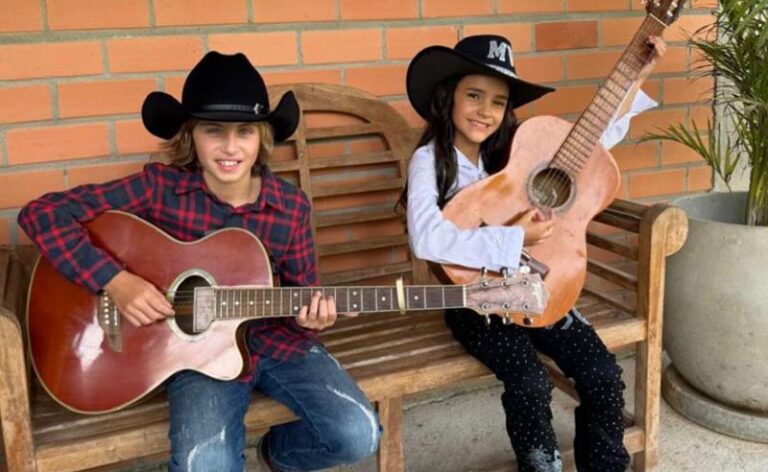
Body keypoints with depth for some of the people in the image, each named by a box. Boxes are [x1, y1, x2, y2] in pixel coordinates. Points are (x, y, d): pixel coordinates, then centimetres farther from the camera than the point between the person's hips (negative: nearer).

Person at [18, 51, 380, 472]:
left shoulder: (291, 206, -7)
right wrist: (114, 280, -23)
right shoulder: (159, 188, -13)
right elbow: (42, 213, -14)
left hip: (278, 340, 3)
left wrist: (311, 317, -20)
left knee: (358, 437, -12)